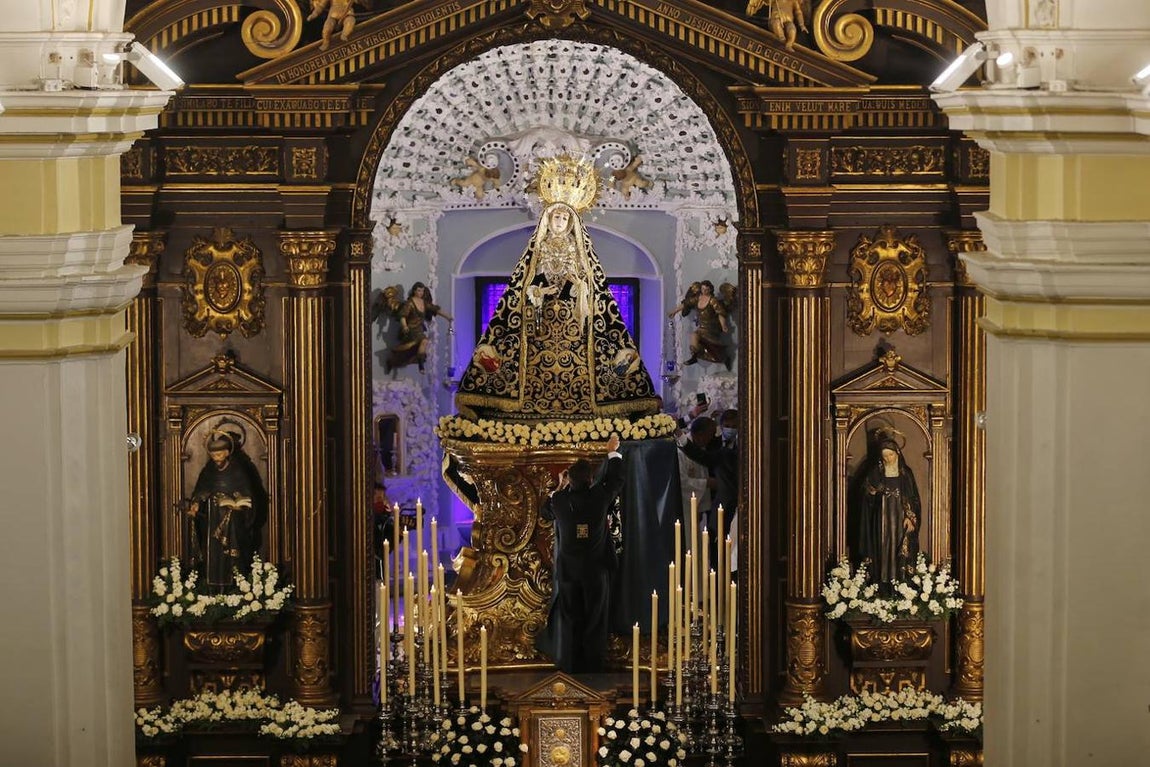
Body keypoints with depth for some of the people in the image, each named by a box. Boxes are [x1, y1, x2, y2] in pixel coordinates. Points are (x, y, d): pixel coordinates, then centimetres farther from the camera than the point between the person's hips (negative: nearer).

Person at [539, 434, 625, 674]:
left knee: (569, 618, 12)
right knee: (594, 618, 11)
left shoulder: (560, 500, -13)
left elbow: (544, 512, 10)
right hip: (595, 571, -1)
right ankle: (593, 664, 19)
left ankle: (569, 663, 19)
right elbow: (616, 480, 4)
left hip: (567, 570, 1)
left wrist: (559, 488, 16)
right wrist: (613, 452, 17)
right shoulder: (600, 498, -15)